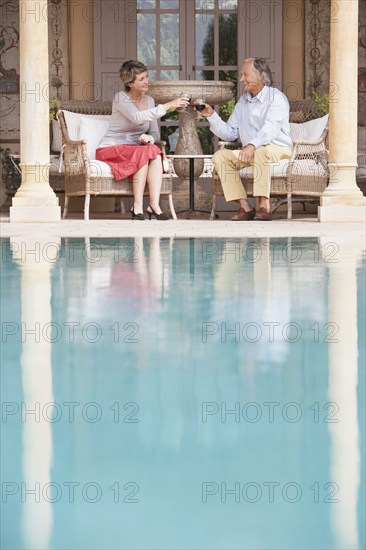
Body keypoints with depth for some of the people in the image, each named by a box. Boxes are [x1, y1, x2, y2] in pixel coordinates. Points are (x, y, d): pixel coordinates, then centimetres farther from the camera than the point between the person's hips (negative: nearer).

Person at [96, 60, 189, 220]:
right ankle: (137, 207, -33)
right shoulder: (121, 98, -9)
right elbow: (138, 117, -29)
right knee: (145, 152, -33)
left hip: (135, 152, 5)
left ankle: (154, 205, -36)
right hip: (111, 151, -5)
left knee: (155, 153, -28)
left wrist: (149, 138, -16)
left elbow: (155, 133, 9)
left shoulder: (149, 100, 9)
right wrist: (168, 106, -33)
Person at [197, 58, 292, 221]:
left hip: (278, 150, -7)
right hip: (251, 153, 7)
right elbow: (230, 133, 13)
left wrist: (252, 145, -45)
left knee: (260, 150, -39)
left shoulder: (276, 98, -8)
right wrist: (211, 115, 0)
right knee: (220, 156, -15)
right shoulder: (243, 102, 15)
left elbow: (270, 128, -27)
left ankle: (264, 206, -37)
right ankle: (245, 207, -21)